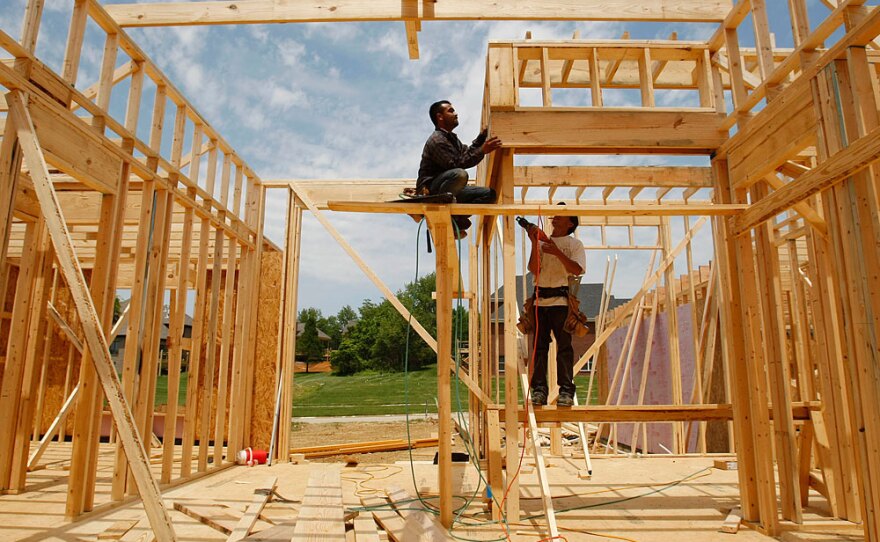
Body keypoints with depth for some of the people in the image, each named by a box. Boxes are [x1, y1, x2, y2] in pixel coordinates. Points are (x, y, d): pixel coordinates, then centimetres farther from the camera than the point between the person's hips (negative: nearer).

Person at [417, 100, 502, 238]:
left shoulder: (451, 137, 18)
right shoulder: (437, 140, -15)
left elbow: (466, 153, 22)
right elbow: (457, 164, -23)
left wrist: (482, 136, 14)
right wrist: (482, 151, -25)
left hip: (451, 191, 9)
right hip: (429, 189, -9)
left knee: (489, 194, -2)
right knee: (459, 174, -39)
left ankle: (455, 219, -7)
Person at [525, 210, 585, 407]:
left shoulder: (574, 244, 10)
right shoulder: (541, 241, 17)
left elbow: (577, 270, -6)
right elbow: (534, 270, 3)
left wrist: (557, 252, -15)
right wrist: (534, 244, -5)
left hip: (561, 300, -3)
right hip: (540, 300, 3)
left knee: (564, 346, -4)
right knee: (540, 346, 2)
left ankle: (566, 391, 1)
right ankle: (539, 390, 5)